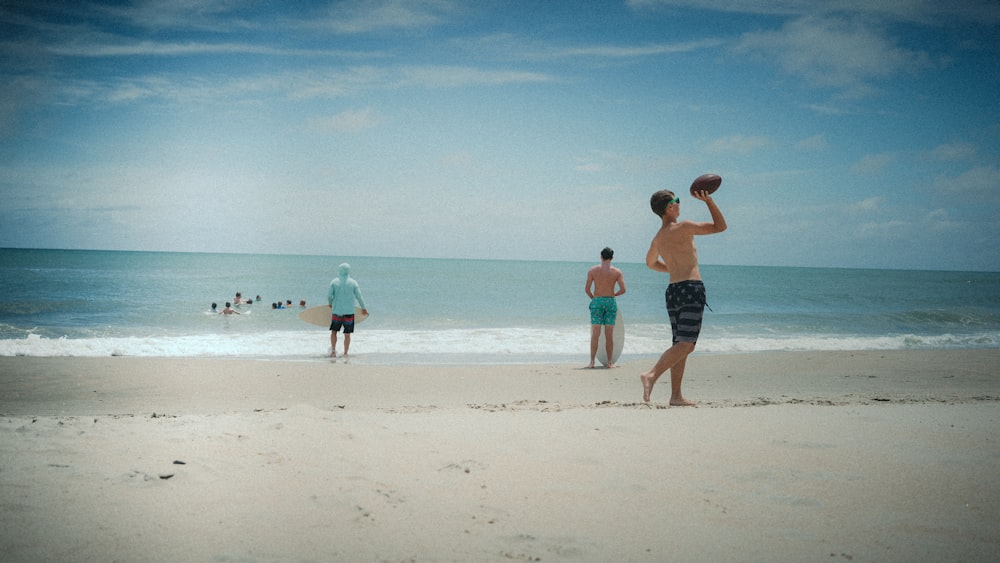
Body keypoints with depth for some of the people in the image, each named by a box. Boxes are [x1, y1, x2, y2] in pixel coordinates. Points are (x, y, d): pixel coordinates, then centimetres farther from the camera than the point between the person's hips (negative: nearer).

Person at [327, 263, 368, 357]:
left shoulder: (334, 282, -3)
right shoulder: (353, 282, -2)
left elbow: (329, 295, -4)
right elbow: (359, 296, 0)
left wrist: (330, 304, 17)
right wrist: (363, 308, 13)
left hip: (336, 311, 0)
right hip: (349, 312, 0)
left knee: (334, 331, 15)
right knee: (347, 334, 6)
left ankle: (333, 350, 3)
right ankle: (345, 353, 7)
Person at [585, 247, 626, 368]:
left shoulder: (592, 270, 0)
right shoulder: (617, 272, 0)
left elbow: (587, 289, -2)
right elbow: (623, 290, -4)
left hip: (597, 301, 0)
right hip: (610, 302, 0)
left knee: (595, 334, 2)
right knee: (609, 334, 5)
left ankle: (592, 361, 0)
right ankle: (609, 362, 8)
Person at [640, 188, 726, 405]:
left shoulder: (657, 238, 16)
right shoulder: (683, 227, -7)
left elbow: (650, 263, 35)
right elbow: (720, 226, -2)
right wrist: (708, 201, 1)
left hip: (672, 290, 8)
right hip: (691, 289, -8)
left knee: (681, 345, 10)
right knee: (686, 344, -12)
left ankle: (676, 396, 7)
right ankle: (652, 375, -26)